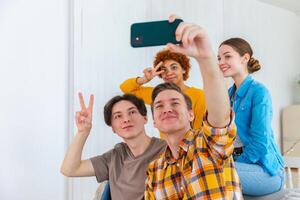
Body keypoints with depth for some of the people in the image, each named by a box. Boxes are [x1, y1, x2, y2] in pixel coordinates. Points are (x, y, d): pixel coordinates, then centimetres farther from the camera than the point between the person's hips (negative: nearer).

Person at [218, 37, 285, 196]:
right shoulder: (229, 93, 10)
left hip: (265, 170, -6)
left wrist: (234, 165, -15)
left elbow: (260, 143, -17)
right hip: (237, 162, 6)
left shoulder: (258, 92, -12)